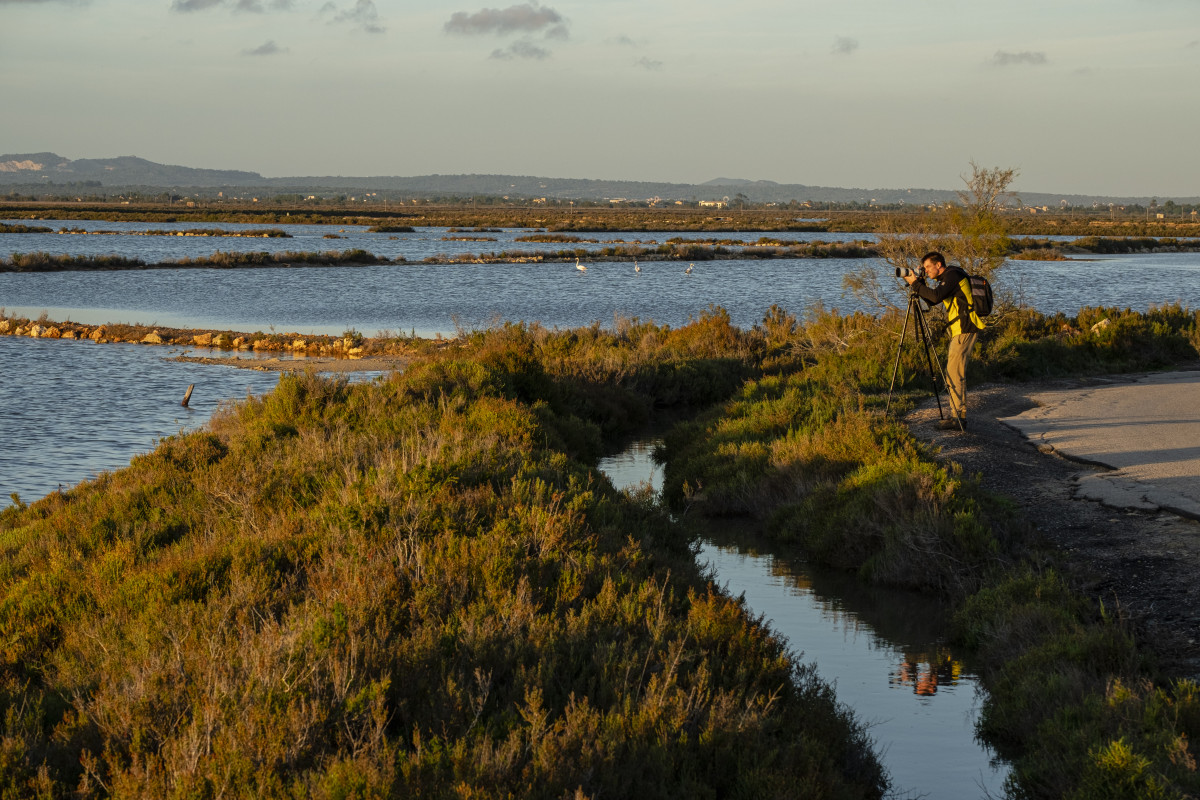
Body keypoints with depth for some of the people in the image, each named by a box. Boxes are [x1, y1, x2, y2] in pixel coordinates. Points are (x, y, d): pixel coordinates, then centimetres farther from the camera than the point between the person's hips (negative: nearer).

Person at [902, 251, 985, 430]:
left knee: (954, 372, -12)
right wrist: (919, 283, 10)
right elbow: (931, 300, 22)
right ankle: (958, 415, 16)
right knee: (954, 372, 13)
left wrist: (916, 284, -14)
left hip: (965, 329, -11)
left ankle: (958, 418, -13)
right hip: (960, 330, 11)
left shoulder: (952, 275, -12)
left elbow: (936, 296, -25)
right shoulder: (947, 278, 20)